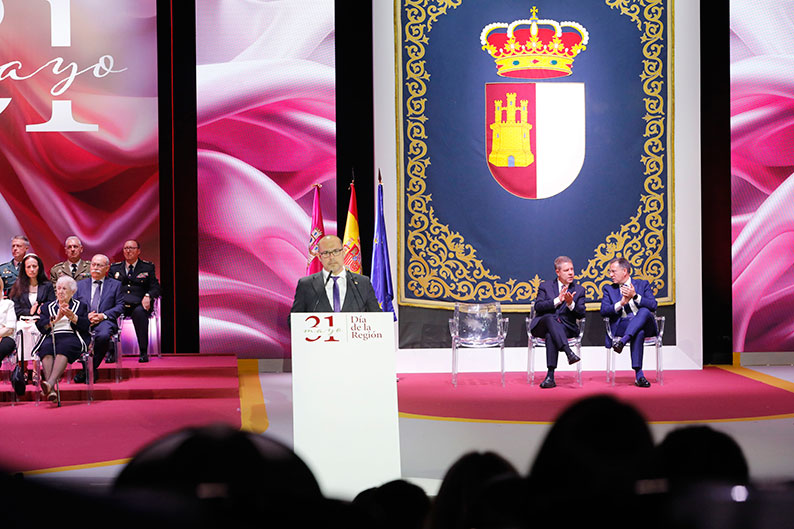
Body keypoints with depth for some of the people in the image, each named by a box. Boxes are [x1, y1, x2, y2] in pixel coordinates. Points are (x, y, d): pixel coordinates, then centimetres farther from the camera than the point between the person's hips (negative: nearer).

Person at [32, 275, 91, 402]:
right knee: (47, 348, -34)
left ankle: (50, 383, -55)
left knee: (64, 346, -37)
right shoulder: (48, 307, 27)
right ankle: (51, 390, -48)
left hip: (72, 337, -2)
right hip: (51, 336, 2)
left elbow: (86, 325, 6)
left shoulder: (80, 306, 24)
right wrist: (56, 319, -6)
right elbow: (40, 326, 10)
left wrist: (72, 317, -10)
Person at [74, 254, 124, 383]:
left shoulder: (115, 284, 17)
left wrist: (103, 315, -9)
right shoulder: (80, 284, 22)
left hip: (105, 321, -2)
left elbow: (120, 307, 8)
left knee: (103, 335, -38)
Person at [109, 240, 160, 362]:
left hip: (138, 305, -2)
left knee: (139, 312, -38)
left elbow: (155, 288, 8)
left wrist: (148, 296, -15)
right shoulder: (115, 268, 21)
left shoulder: (148, 267, 15)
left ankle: (144, 352, -31)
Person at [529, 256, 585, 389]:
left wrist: (571, 304, -14)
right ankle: (569, 352, -54)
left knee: (550, 336, -36)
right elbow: (538, 306, -2)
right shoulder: (545, 286, 16)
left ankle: (550, 376, -43)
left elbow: (581, 314, 6)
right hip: (541, 326, 0)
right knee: (550, 317, -38)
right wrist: (557, 300, -14)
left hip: (566, 328, 0)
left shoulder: (579, 290, 18)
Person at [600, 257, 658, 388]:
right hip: (620, 326, -1)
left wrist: (635, 296, -14)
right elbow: (604, 311, 3)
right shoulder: (609, 289, 20)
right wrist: (621, 303, -12)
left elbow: (653, 305, -1)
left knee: (644, 311, -36)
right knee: (639, 332, -37)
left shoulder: (643, 284, 16)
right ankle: (638, 374, -45)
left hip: (645, 325, 1)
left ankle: (623, 341, -48)